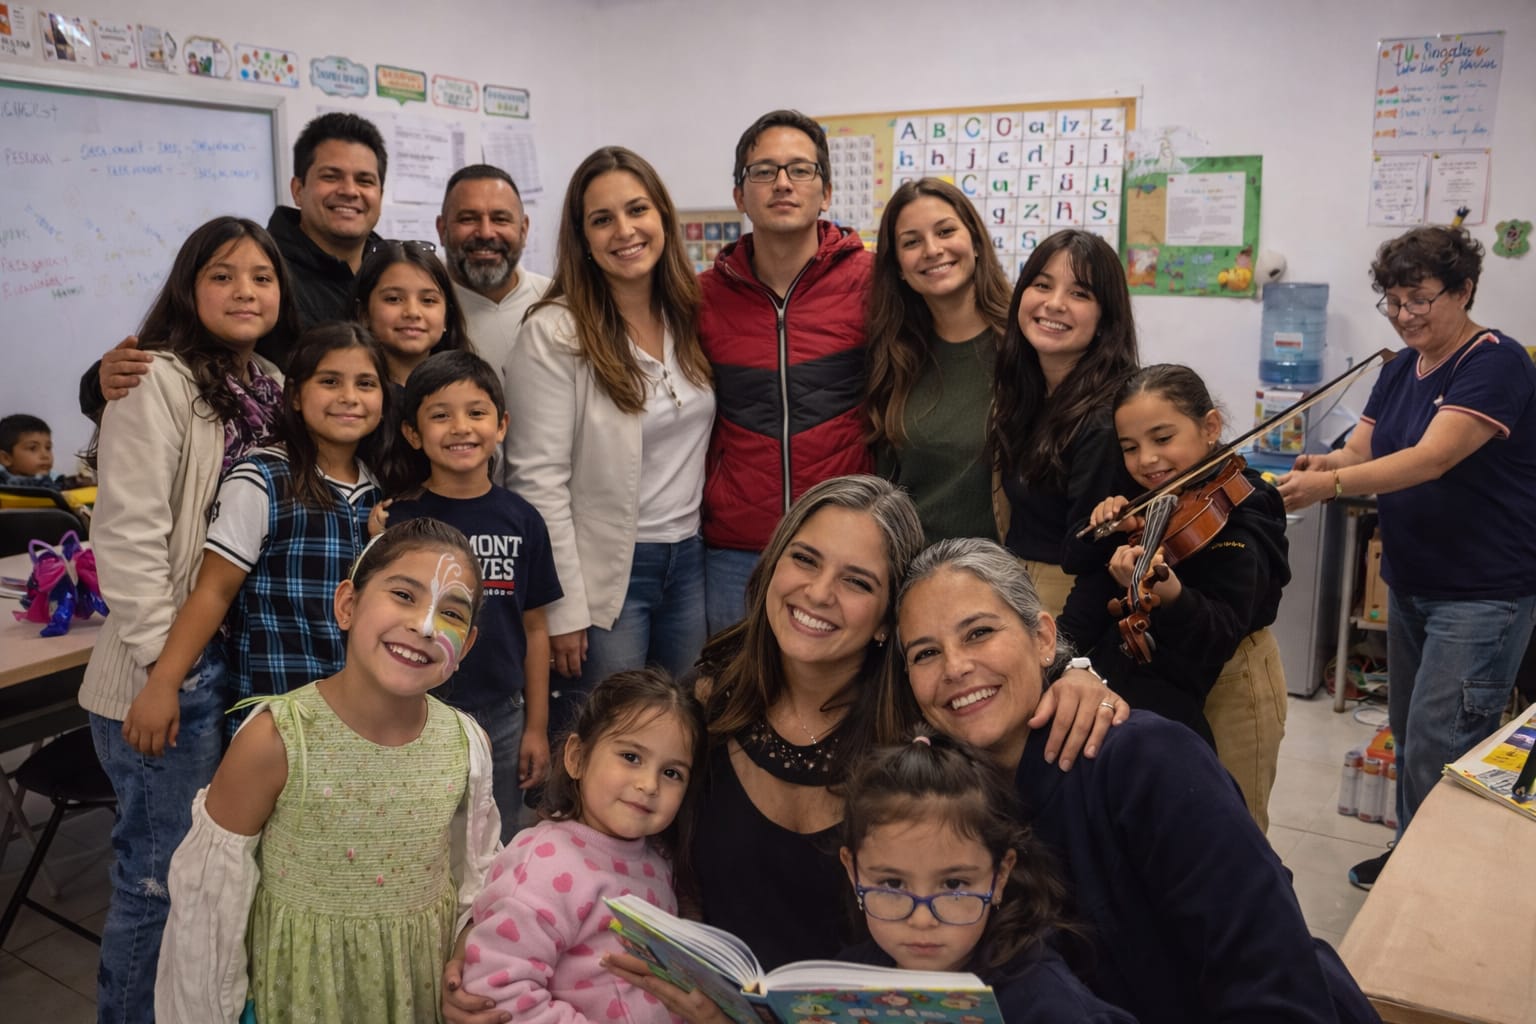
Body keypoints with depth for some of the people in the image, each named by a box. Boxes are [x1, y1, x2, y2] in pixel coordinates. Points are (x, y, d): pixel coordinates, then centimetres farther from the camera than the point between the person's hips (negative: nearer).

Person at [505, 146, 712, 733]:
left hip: (690, 559, 5)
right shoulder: (555, 332, -13)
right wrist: (563, 609, -15)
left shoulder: (690, 316, 5)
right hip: (606, 571, -5)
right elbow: (539, 480, -14)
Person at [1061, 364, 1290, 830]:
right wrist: (1102, 526, -15)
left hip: (1224, 695, -7)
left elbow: (1219, 636, -35)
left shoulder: (1235, 522, -23)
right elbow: (1078, 561, 5)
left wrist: (1171, 594, -55)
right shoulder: (1144, 505, -1)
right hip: (1150, 684, 7)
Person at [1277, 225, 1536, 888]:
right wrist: (1323, 465, -20)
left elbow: (1432, 458, -27)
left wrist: (1330, 484, -38)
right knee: (1408, 734, 16)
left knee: (1437, 751, -7)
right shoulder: (1399, 372, 9)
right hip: (1410, 584, 8)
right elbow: (1360, 453, 3)